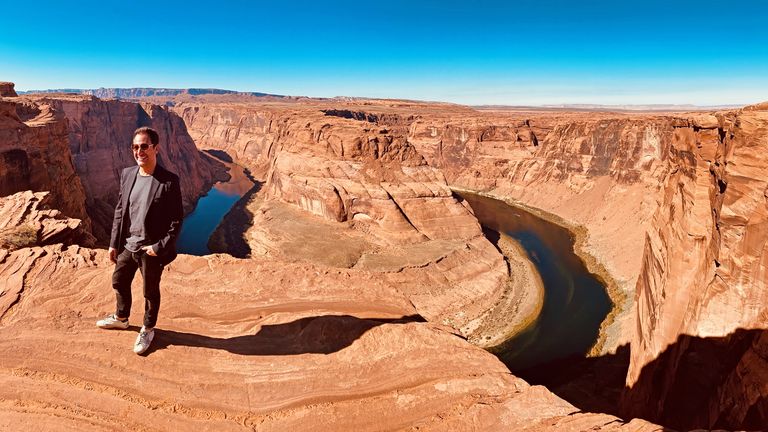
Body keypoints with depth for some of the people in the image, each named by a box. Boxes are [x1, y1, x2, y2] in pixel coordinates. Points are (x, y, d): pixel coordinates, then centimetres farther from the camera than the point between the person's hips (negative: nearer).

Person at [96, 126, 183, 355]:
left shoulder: (169, 181, -19)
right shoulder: (127, 174, -1)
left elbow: (176, 221, -16)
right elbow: (119, 210, 6)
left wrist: (159, 247, -18)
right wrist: (114, 243, 7)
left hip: (151, 249, -6)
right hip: (127, 244, 6)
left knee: (150, 292, 13)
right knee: (119, 282, 25)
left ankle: (148, 330, 36)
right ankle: (121, 318, 52)